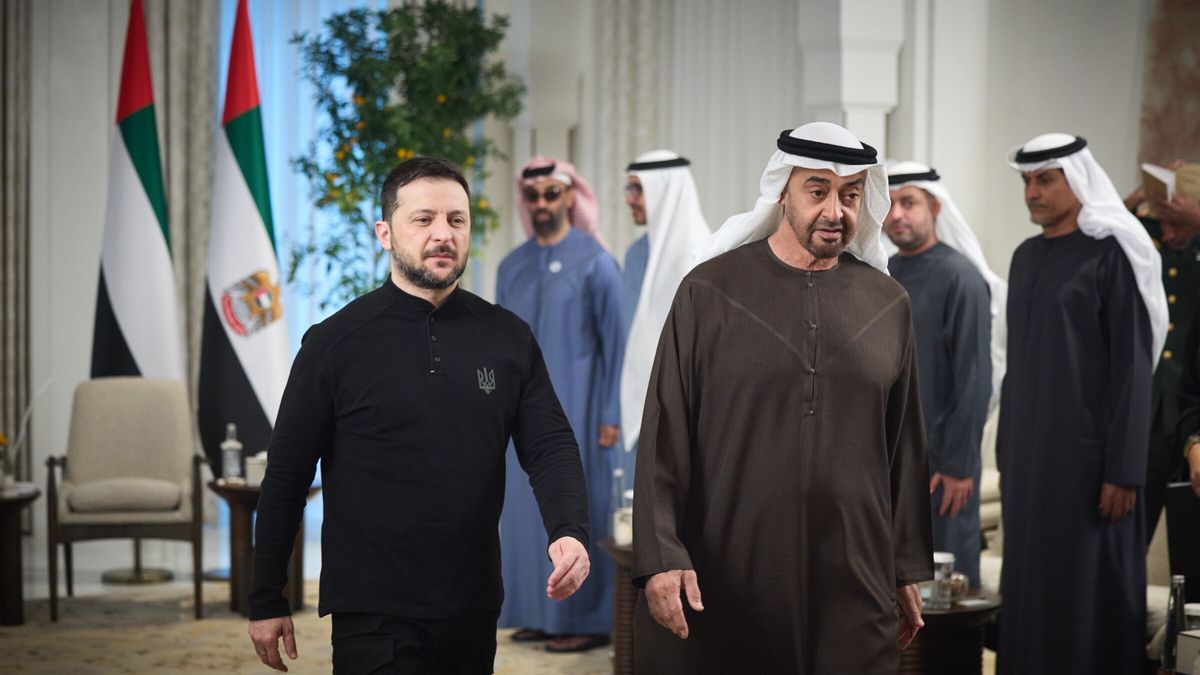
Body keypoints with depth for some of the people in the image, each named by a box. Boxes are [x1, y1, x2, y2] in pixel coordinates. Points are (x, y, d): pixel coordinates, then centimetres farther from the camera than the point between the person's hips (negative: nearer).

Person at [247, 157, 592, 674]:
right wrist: (266, 602, 1)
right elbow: (287, 477, 0)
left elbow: (551, 447, 1)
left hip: (475, 611, 4)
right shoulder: (335, 343, -4)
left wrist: (569, 532, -19)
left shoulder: (509, 338, 4)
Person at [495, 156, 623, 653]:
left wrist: (611, 414, -12)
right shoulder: (512, 266, 10)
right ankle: (540, 611, 14)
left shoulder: (595, 261, -6)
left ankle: (588, 618, 3)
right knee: (527, 508, 6)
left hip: (577, 407, -5)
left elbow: (614, 341, -8)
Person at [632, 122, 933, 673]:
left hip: (853, 588, 3)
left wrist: (909, 569, 12)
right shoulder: (710, 292, -2)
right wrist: (660, 558, -12)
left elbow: (905, 447, 11)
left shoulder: (887, 304, 7)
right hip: (723, 579, -2)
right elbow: (664, 436, -4)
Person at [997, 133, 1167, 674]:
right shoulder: (1026, 257, 12)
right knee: (1030, 579, 10)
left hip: (1087, 446, -7)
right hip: (1029, 447, 7)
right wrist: (1006, 452, 14)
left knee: (1089, 585, -2)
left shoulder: (1111, 254, -9)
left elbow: (1132, 367, -12)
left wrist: (1124, 470, -16)